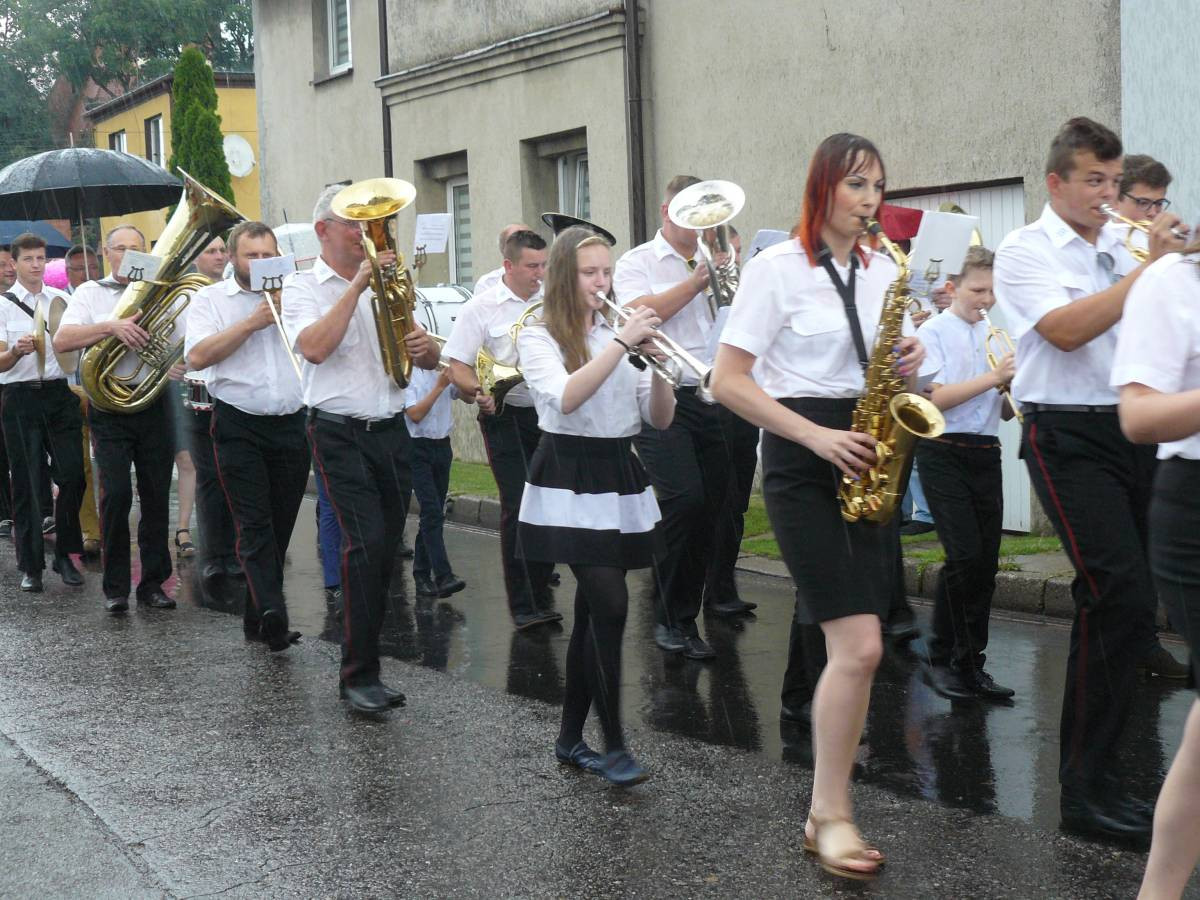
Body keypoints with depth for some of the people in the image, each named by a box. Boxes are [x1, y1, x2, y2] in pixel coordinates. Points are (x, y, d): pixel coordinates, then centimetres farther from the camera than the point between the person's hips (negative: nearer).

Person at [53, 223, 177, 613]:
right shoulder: (90, 293, 6)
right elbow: (61, 341, -8)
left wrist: (179, 365, -11)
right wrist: (111, 326, -21)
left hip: (153, 405, 3)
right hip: (109, 409, -2)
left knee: (156, 495, 3)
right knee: (116, 493, -9)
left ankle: (153, 582, 13)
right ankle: (115, 587, 1)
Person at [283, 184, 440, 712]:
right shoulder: (303, 287, 1)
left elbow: (425, 360, 14)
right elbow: (314, 348, -19)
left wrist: (426, 348, -10)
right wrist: (358, 284, -18)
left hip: (391, 430, 6)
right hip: (340, 434, -5)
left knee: (384, 549, 7)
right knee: (366, 543, -17)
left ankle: (366, 655, 18)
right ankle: (359, 675, -11)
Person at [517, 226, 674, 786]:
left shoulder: (620, 332, 11)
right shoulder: (539, 338, -3)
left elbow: (660, 420, 6)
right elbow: (565, 398, -24)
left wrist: (658, 364, -11)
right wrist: (622, 342, -25)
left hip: (620, 477, 6)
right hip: (570, 481, -6)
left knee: (592, 610, 9)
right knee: (610, 606, -15)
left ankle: (571, 738, 20)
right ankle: (614, 745, -6)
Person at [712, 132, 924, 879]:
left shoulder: (884, 270, 11)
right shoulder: (777, 267, -7)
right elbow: (729, 382, -11)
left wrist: (911, 363, -3)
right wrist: (816, 435, -19)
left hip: (866, 459, 6)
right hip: (803, 463, -6)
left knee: (856, 644, 6)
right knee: (860, 645, -15)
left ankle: (830, 804, 19)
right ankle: (829, 815, -2)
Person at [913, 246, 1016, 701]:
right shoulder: (934, 332, -1)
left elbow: (1005, 411, 16)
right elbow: (935, 398, -13)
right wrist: (993, 377, -16)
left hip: (985, 454, 6)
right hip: (944, 453, -6)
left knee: (986, 562, 3)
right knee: (965, 556, -14)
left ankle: (970, 663, 13)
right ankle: (940, 658, -1)